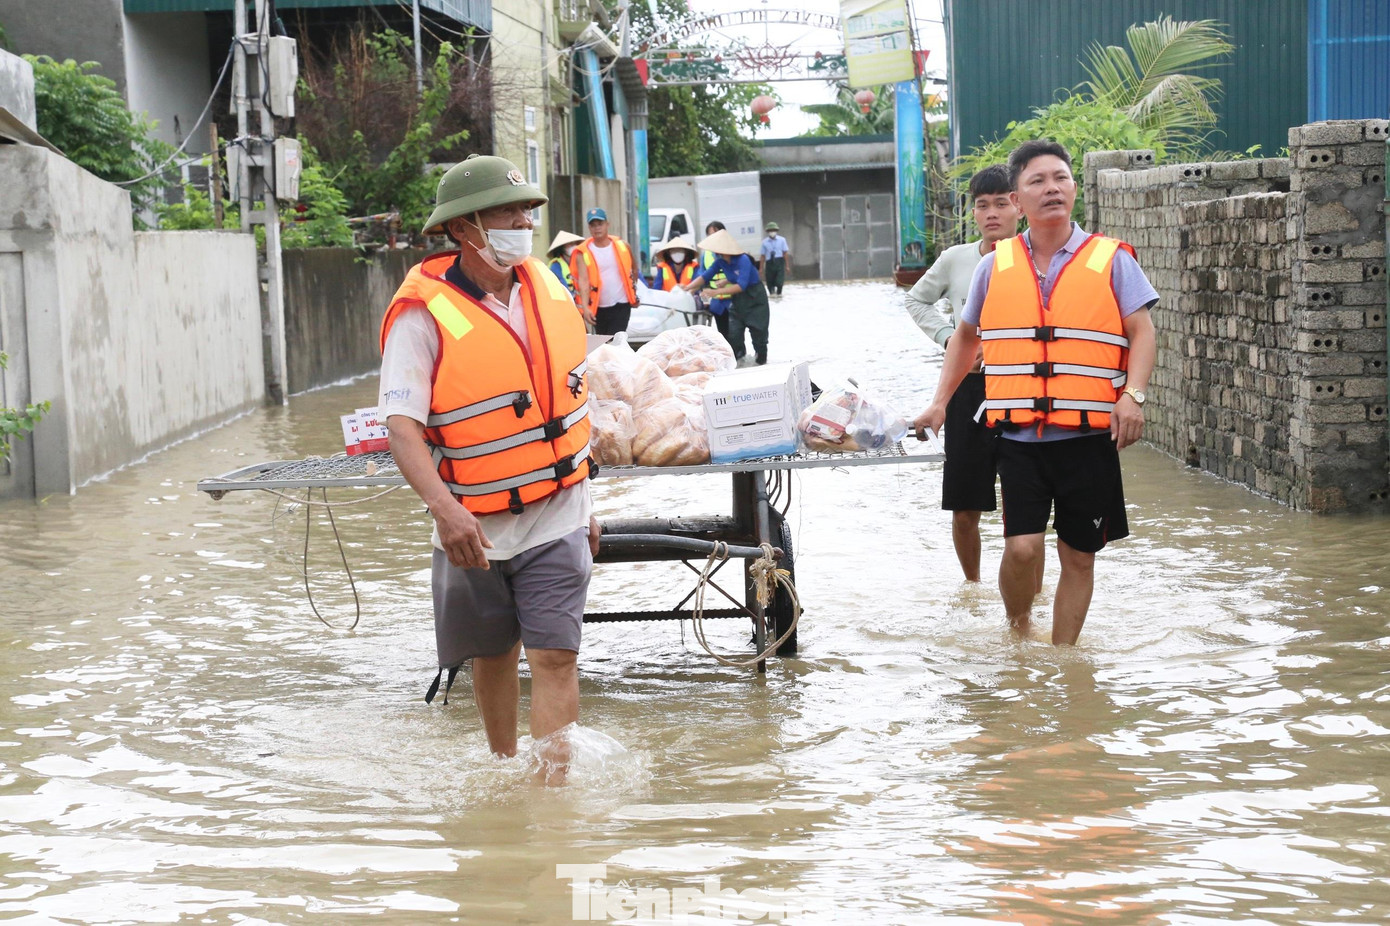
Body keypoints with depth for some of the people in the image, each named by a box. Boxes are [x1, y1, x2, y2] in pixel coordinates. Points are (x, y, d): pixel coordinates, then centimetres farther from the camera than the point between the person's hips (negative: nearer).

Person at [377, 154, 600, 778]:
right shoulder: (425, 314, -16)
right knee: (493, 657, 15)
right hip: (474, 527, -2)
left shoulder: (547, 290, 2)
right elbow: (402, 424, -24)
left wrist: (583, 501, 18)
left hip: (556, 521, 2)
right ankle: (504, 772, 36)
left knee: (554, 657, -8)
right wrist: (443, 506, -39)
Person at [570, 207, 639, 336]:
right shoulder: (583, 253, -7)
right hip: (598, 308, 1)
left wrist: (633, 289, 22)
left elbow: (634, 267, 19)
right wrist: (585, 307, -30)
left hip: (621, 306, -1)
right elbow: (583, 280, -18)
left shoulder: (622, 246, 0)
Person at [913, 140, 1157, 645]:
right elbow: (967, 336, 23)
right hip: (1019, 435, 0)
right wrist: (940, 402, 16)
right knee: (1022, 546, -10)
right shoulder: (995, 267, 10)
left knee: (1078, 556, 6)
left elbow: (1141, 331, 1)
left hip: (1088, 435, 0)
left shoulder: (1111, 259, 4)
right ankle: (1018, 630, 17)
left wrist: (1132, 396, -15)